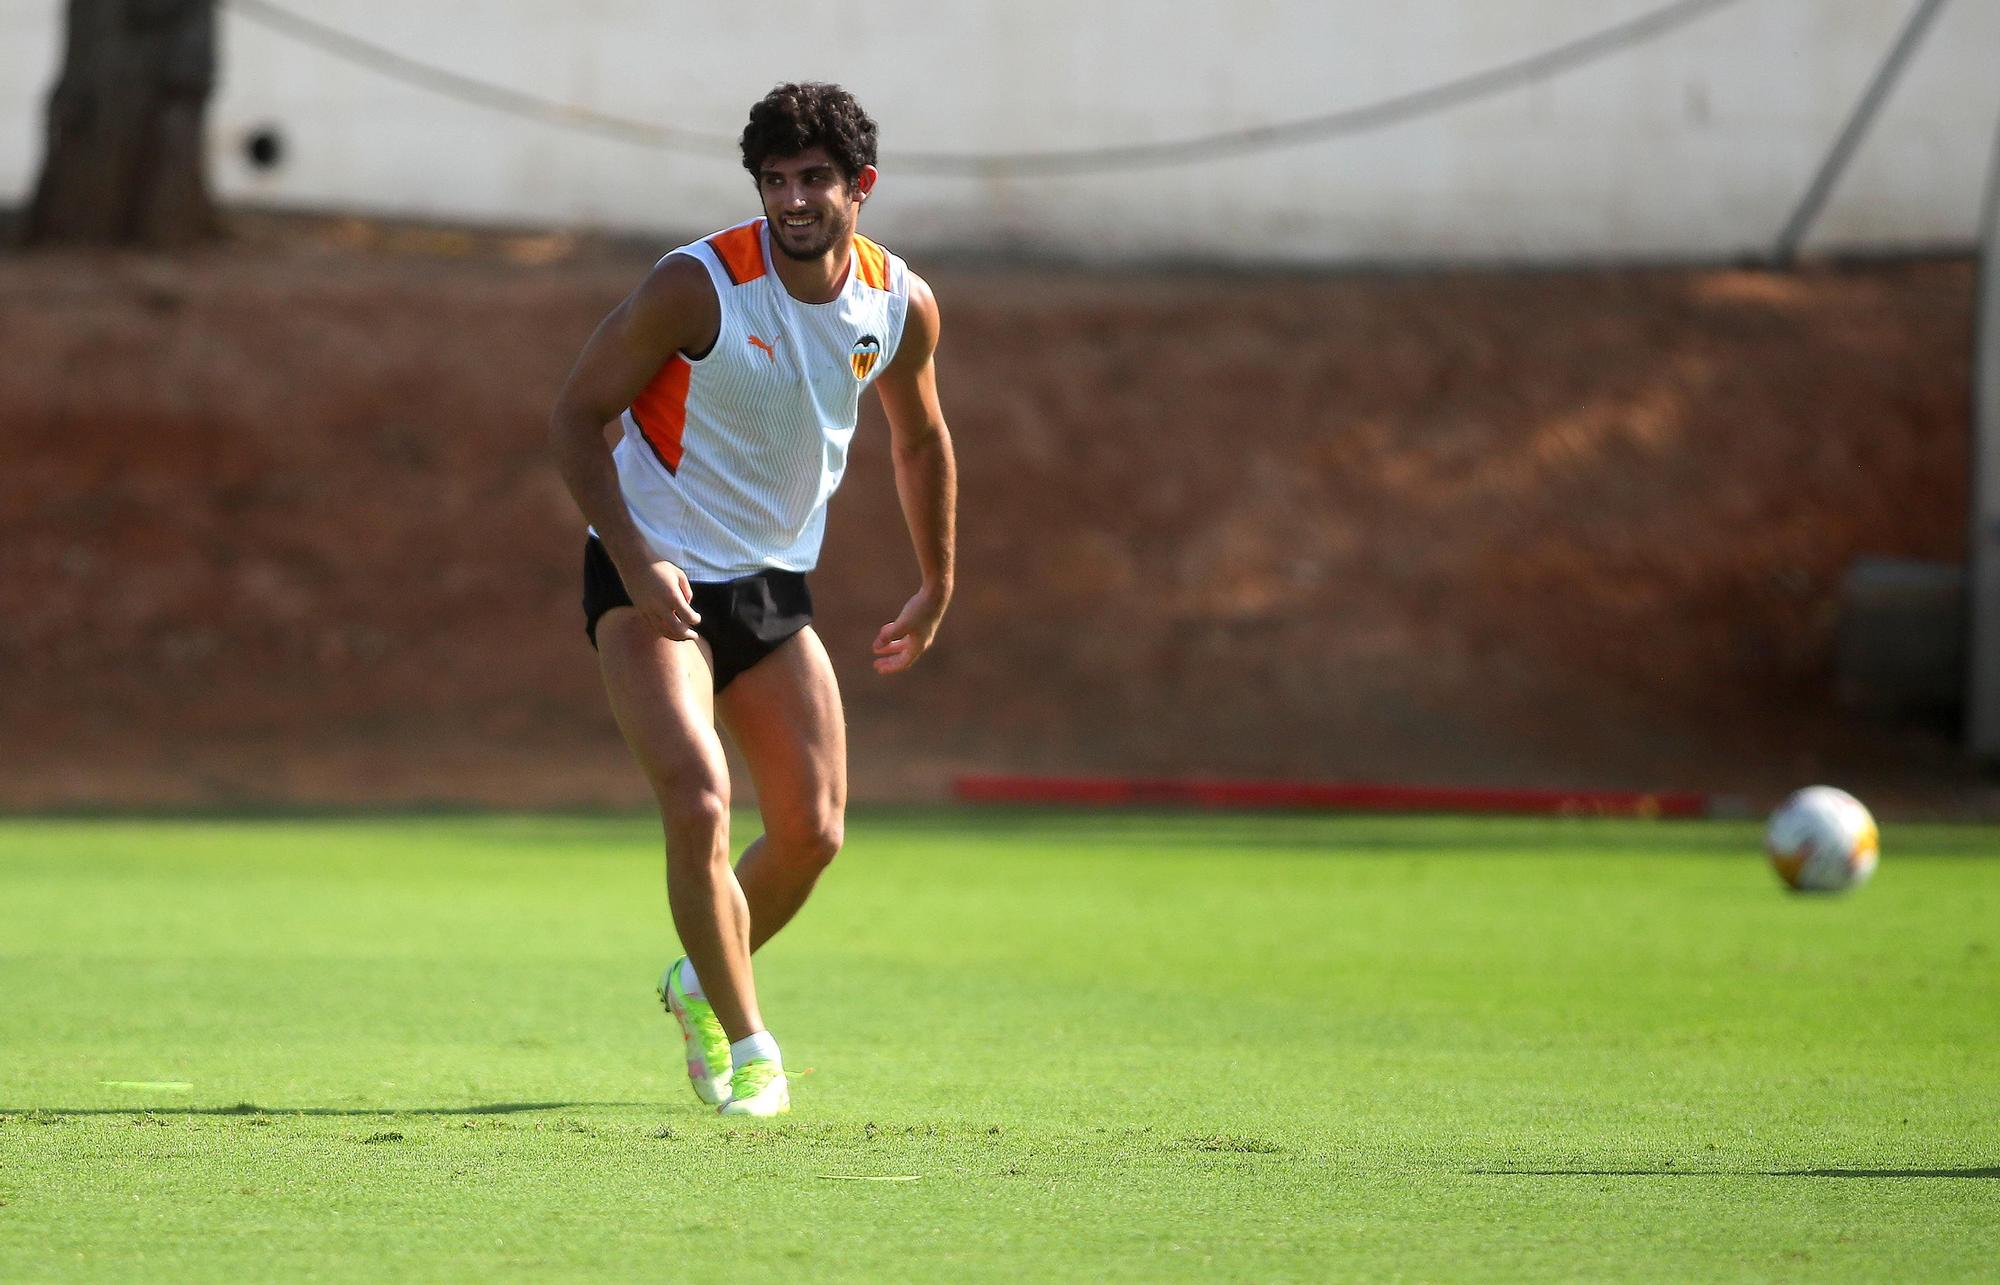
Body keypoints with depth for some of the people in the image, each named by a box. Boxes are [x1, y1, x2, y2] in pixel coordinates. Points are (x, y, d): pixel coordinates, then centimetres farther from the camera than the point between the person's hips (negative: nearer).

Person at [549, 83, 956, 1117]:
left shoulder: (902, 304, -3)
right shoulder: (699, 285, -20)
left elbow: (919, 441, 16)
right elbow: (576, 417, -13)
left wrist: (937, 586, 23)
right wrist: (635, 560, -23)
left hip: (776, 585, 5)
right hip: (652, 577, -5)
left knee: (813, 834, 2)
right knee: (699, 803, -22)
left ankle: (703, 982, 32)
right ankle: (747, 1046, -6)